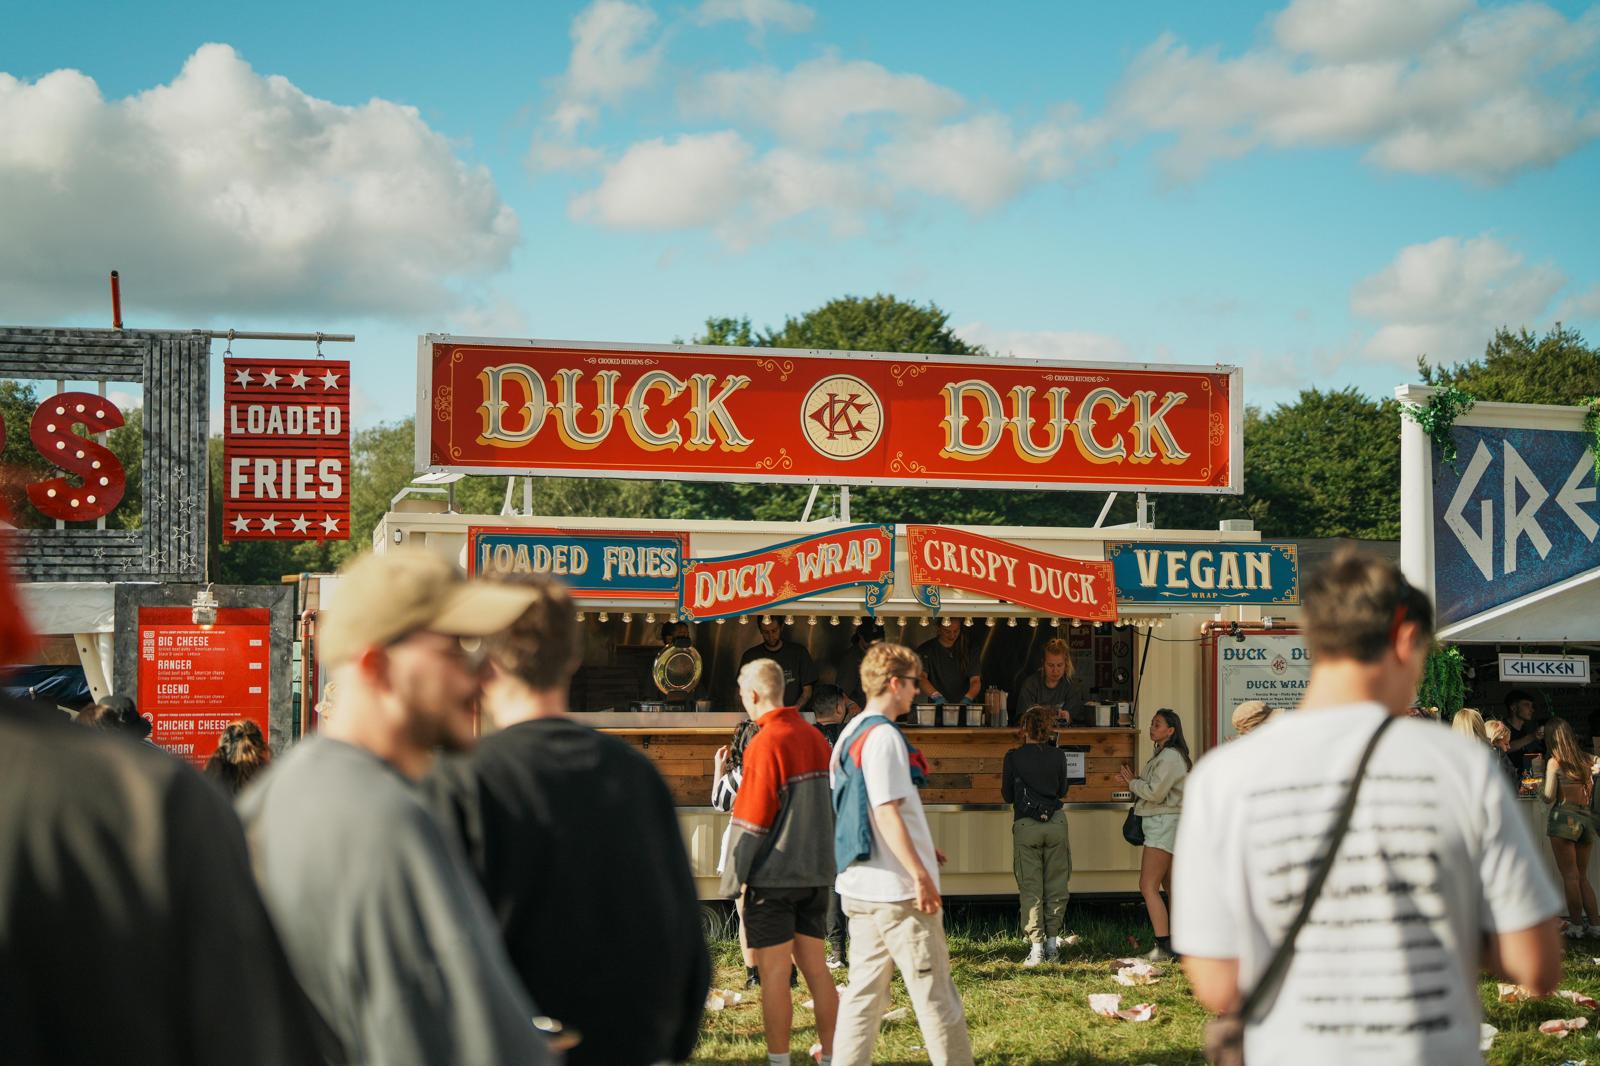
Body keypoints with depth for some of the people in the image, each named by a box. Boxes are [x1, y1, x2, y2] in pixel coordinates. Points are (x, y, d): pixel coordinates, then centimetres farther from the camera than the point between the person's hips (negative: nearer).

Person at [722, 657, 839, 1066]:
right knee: (816, 968, 12)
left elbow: (751, 820, -15)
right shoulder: (815, 738, 8)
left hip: (773, 877, -7)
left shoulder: (765, 744, -14)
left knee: (774, 975, -1)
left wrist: (733, 878, -8)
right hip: (815, 872, 7)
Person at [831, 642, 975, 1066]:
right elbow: (887, 813, -21)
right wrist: (921, 874, -20)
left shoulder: (849, 735, 15)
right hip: (897, 889, -9)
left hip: (859, 887, 9)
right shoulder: (883, 736, -15)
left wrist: (918, 849, 23)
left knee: (864, 991, 11)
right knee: (935, 995, -1)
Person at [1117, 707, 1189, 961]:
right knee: (1171, 886, 13)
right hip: (1161, 824, 11)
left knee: (1148, 886, -14)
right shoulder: (1162, 755, 18)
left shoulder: (1171, 757, -14)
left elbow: (1155, 793, -21)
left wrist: (1133, 782, -6)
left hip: (1164, 824, -11)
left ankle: (1163, 945, -16)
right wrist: (1135, 781, 3)